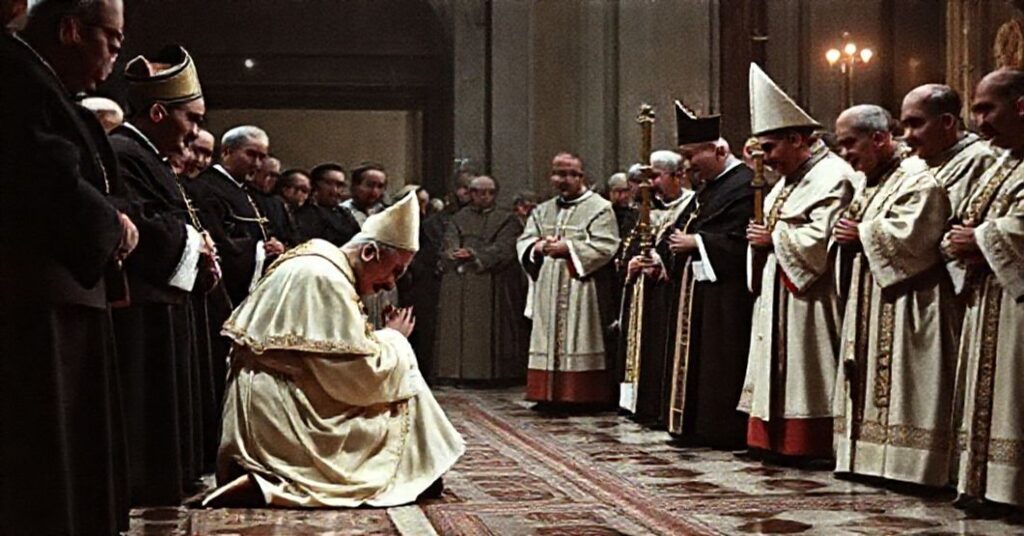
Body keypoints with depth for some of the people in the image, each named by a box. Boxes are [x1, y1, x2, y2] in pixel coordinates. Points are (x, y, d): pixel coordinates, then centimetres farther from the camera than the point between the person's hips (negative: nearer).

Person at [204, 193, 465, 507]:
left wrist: (383, 338, 5)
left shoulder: (318, 262, 13)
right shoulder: (327, 279, -17)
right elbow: (360, 376, -18)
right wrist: (394, 337, -1)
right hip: (280, 416, -10)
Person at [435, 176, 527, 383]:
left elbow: (503, 248, -6)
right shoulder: (458, 219, 17)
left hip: (493, 286, -2)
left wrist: (475, 255, -16)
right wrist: (459, 256, -20)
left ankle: (493, 371, -2)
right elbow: (449, 245, 2)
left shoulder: (506, 219, 8)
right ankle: (461, 371, 0)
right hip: (460, 286, 2)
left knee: (491, 329, -5)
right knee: (460, 328, -2)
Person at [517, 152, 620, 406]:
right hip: (548, 292, 6)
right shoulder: (542, 211, 18)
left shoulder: (599, 208, -1)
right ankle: (551, 394, 8)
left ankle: (582, 395, -3)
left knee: (578, 342, -7)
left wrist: (567, 248, -15)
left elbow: (605, 247, -11)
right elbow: (523, 242, 13)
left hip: (581, 291, -5)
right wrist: (538, 247, -9)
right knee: (549, 341, 4)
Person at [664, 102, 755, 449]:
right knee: (696, 358, 13)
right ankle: (697, 427, 20)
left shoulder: (745, 185, -14)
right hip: (696, 288, 10)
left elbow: (741, 240, -22)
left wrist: (695, 242, -17)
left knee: (721, 363, -6)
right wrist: (678, 243, 3)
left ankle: (727, 430, 1)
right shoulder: (707, 186, 16)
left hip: (726, 292, -10)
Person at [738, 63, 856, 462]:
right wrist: (761, 238, 0)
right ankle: (780, 440, 15)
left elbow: (821, 238, -24)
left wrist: (773, 237, -13)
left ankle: (815, 444, -1)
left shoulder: (832, 177, -15)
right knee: (780, 368, 10)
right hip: (779, 297, 10)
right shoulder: (788, 180, 18)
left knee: (808, 376, -6)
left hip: (810, 300, -10)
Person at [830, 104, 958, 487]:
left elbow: (911, 235, -23)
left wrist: (861, 234, -12)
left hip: (904, 303, -9)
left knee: (901, 382, -9)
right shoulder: (868, 184, 17)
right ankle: (870, 456, 14)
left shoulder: (918, 179, -12)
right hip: (869, 302, 10)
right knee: (871, 382, 9)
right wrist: (847, 236, 1)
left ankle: (906, 463, -6)